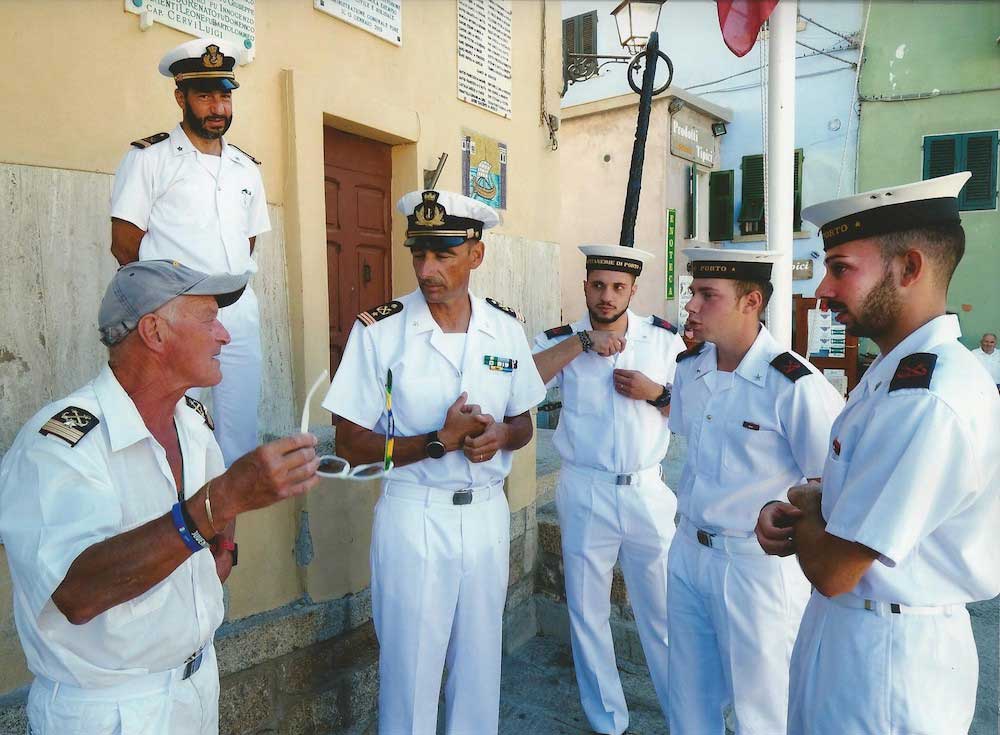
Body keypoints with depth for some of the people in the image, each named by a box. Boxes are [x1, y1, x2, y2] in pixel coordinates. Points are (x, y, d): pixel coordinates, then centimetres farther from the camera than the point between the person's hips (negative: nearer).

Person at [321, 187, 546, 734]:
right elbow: (350, 444, -10)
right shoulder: (379, 330, -12)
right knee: (410, 670, 11)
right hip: (414, 517, -3)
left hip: (487, 512, 4)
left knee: (480, 665, 19)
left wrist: (500, 435, -13)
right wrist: (440, 442, -21)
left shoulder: (506, 329, 0)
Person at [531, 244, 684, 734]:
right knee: (588, 612, 12)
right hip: (585, 493, 0)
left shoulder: (663, 338, 3)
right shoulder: (563, 340, -1)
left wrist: (655, 393, -11)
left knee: (663, 610, 12)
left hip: (648, 490, 1)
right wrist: (582, 341, -22)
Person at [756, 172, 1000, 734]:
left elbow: (831, 569, -26)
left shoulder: (929, 403, -30)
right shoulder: (896, 371, 2)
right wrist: (792, 513, -6)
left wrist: (800, 509, -6)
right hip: (844, 622, 9)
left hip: (882, 652, -9)